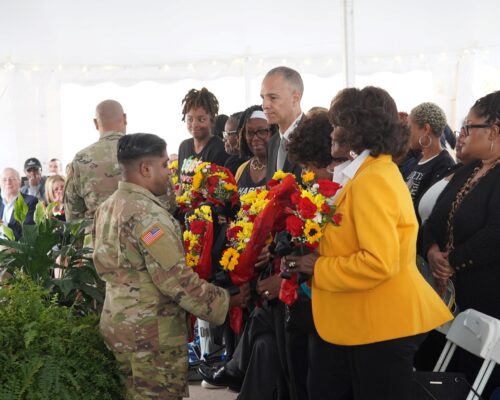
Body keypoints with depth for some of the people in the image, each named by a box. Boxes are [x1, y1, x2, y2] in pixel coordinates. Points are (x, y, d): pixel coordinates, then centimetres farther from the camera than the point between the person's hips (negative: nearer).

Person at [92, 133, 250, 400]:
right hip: (150, 334, -9)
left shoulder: (107, 208, 9)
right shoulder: (146, 213, -21)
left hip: (117, 324, 9)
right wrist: (225, 301, -14)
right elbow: (176, 279, -23)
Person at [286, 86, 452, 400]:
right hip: (365, 319, 10)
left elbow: (380, 262, -28)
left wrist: (319, 268, -17)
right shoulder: (379, 171, 13)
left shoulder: (373, 180, -20)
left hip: (382, 323, -10)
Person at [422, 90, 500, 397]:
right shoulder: (466, 173, 14)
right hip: (452, 293, 8)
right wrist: (433, 251, -7)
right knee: (451, 372, 15)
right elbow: (435, 219, 13)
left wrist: (451, 263, -15)